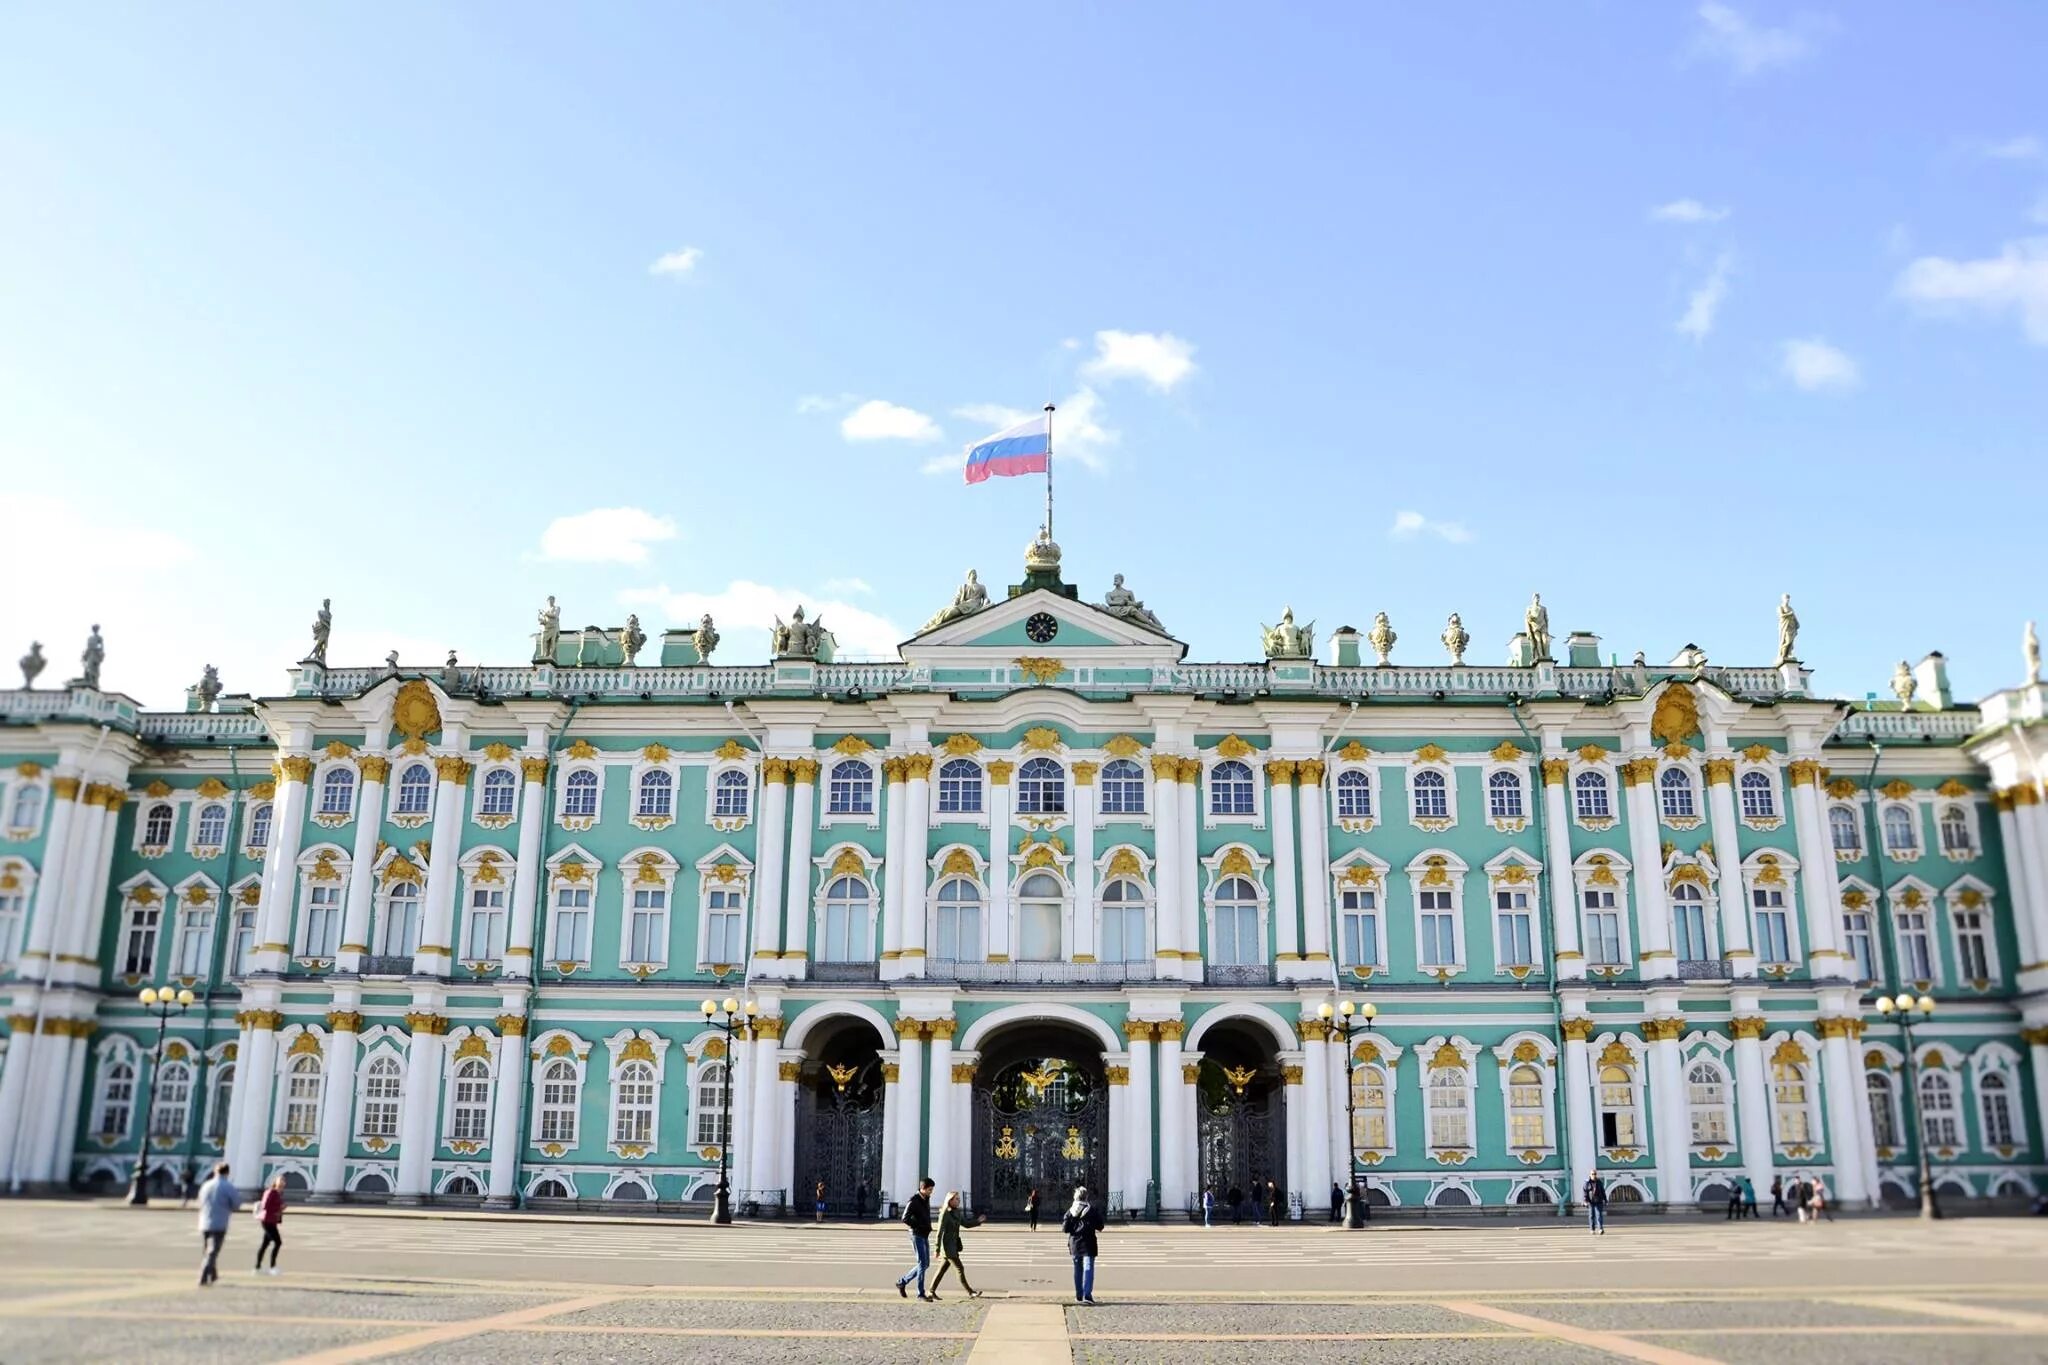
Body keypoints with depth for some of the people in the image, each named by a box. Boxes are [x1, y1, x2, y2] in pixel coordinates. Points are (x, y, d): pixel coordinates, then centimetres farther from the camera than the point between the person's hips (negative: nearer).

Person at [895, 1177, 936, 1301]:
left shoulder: (926, 1200, 11)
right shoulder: (914, 1201, -14)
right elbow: (905, 1219, -19)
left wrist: (928, 1228, 7)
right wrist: (918, 1227, -17)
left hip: (925, 1236, 8)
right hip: (917, 1235, -8)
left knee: (926, 1264, 11)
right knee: (922, 1264, -8)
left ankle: (902, 1282, 22)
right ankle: (921, 1293, -1)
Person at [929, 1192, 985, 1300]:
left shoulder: (957, 1212, 10)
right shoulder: (945, 1214, -15)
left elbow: (966, 1224, 16)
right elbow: (940, 1232, -17)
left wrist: (978, 1221, 0)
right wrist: (937, 1249, -18)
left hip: (953, 1246, 8)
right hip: (947, 1246, -8)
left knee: (942, 1269, 12)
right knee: (960, 1269, -4)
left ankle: (932, 1292, 19)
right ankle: (970, 1292, 1)